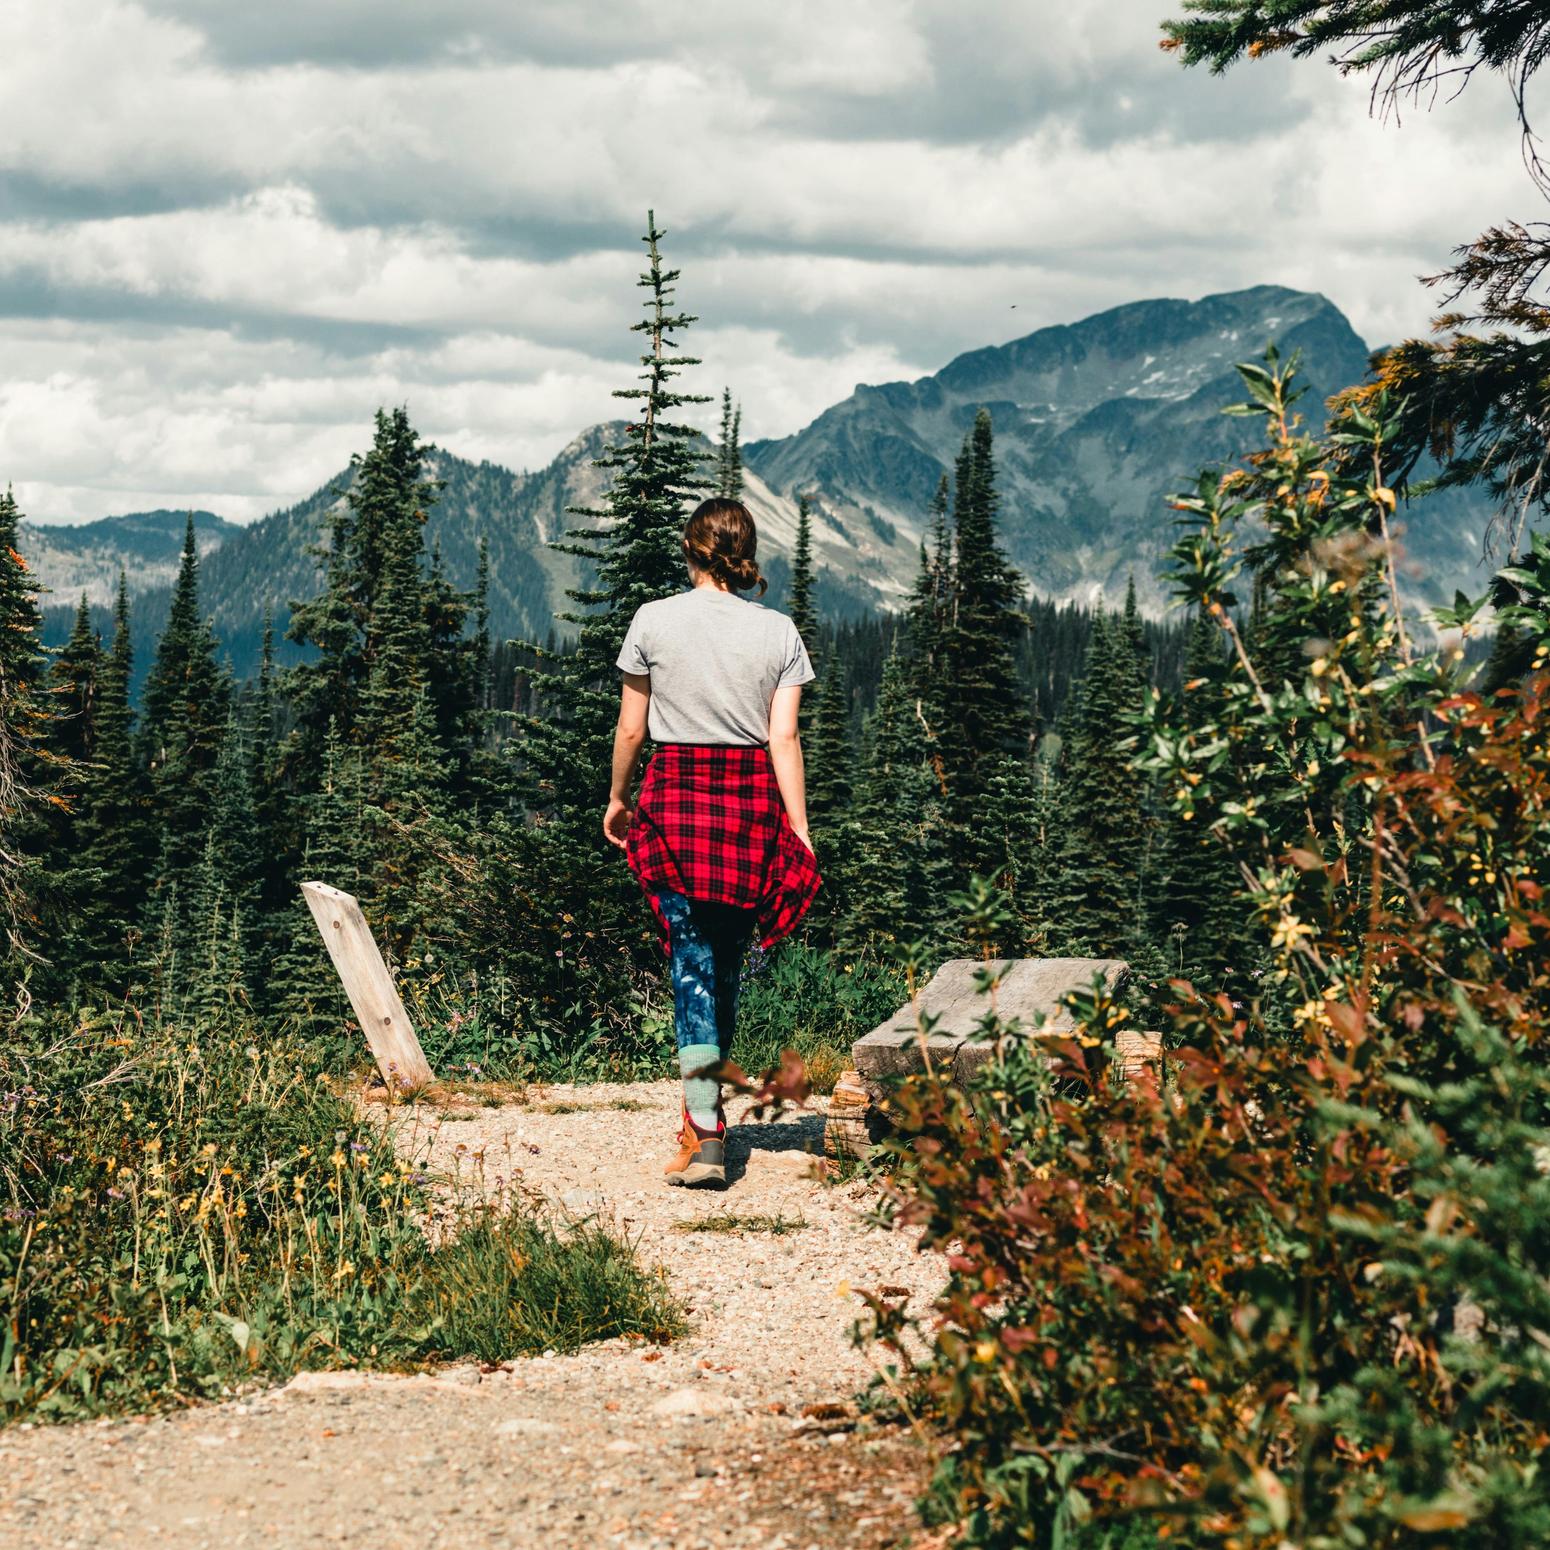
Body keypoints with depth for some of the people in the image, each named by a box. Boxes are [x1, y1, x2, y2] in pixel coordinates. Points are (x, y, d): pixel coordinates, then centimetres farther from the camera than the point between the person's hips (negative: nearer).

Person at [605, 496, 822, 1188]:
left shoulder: (655, 621, -2)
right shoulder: (778, 631, 2)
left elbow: (630, 728, 3)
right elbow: (784, 738, -3)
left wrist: (617, 800, 18)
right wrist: (800, 833, -3)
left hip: (676, 793, -2)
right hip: (753, 795, 2)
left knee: (691, 958, -5)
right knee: (728, 960, 15)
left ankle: (705, 1135, -15)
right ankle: (705, 1103, 28)